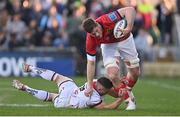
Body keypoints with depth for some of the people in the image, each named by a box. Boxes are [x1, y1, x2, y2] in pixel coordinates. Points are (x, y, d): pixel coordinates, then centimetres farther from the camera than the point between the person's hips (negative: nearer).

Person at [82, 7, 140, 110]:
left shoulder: (107, 20, -39)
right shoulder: (91, 40, -31)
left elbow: (130, 10, -40)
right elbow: (91, 62, -20)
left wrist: (129, 28, -51)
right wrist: (90, 86, -19)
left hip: (125, 40, 0)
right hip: (108, 45, 0)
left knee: (135, 72, 6)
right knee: (112, 75, -20)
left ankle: (127, 91, 38)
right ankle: (129, 100, -2)